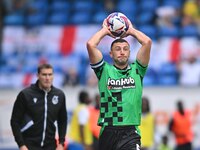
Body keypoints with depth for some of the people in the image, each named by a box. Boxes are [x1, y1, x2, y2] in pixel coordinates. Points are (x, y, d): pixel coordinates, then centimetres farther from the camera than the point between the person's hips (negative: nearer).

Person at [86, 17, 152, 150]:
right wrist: (105, 30, 13)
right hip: (107, 132, 1)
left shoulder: (136, 70, 10)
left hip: (130, 132, -1)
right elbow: (91, 44, -2)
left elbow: (147, 42, 0)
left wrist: (131, 30, 15)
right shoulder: (104, 70, 9)